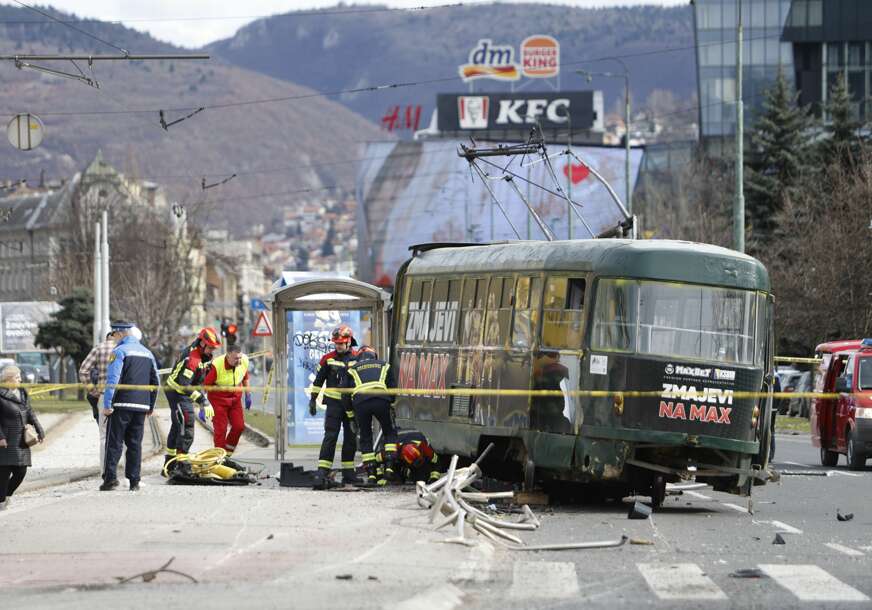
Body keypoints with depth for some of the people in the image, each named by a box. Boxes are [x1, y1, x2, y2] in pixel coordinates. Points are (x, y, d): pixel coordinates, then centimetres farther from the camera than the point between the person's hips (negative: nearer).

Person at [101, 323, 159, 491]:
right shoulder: (148, 354, 16)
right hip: (141, 405, 5)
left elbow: (112, 379, -13)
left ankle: (110, 476, -13)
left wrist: (107, 404, -13)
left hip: (122, 404, -5)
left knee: (114, 442, -4)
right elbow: (155, 382, 18)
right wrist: (151, 406, 23)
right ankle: (134, 481, 7)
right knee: (135, 443, 9)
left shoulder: (120, 351, -5)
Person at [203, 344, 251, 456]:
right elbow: (206, 385, -20)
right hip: (218, 399, -5)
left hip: (235, 398, 5)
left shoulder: (244, 361, -13)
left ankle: (227, 453, 20)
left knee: (239, 426, 0)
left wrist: (248, 395, 15)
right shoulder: (217, 365, -29)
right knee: (220, 429, -6)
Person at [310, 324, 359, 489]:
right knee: (330, 437, -12)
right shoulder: (328, 359, 1)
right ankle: (322, 472, -17)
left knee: (351, 438, 8)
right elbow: (318, 380, 7)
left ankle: (348, 472, 18)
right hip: (334, 403, -3)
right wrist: (312, 400, 3)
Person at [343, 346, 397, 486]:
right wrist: (391, 405, 31)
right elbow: (393, 387, 22)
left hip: (360, 402, 0)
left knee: (365, 438, 13)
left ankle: (371, 475, 6)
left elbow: (345, 395, 22)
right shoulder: (384, 365, 29)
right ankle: (389, 466, 2)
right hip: (381, 400, 0)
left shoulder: (352, 369, 27)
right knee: (390, 433, 18)